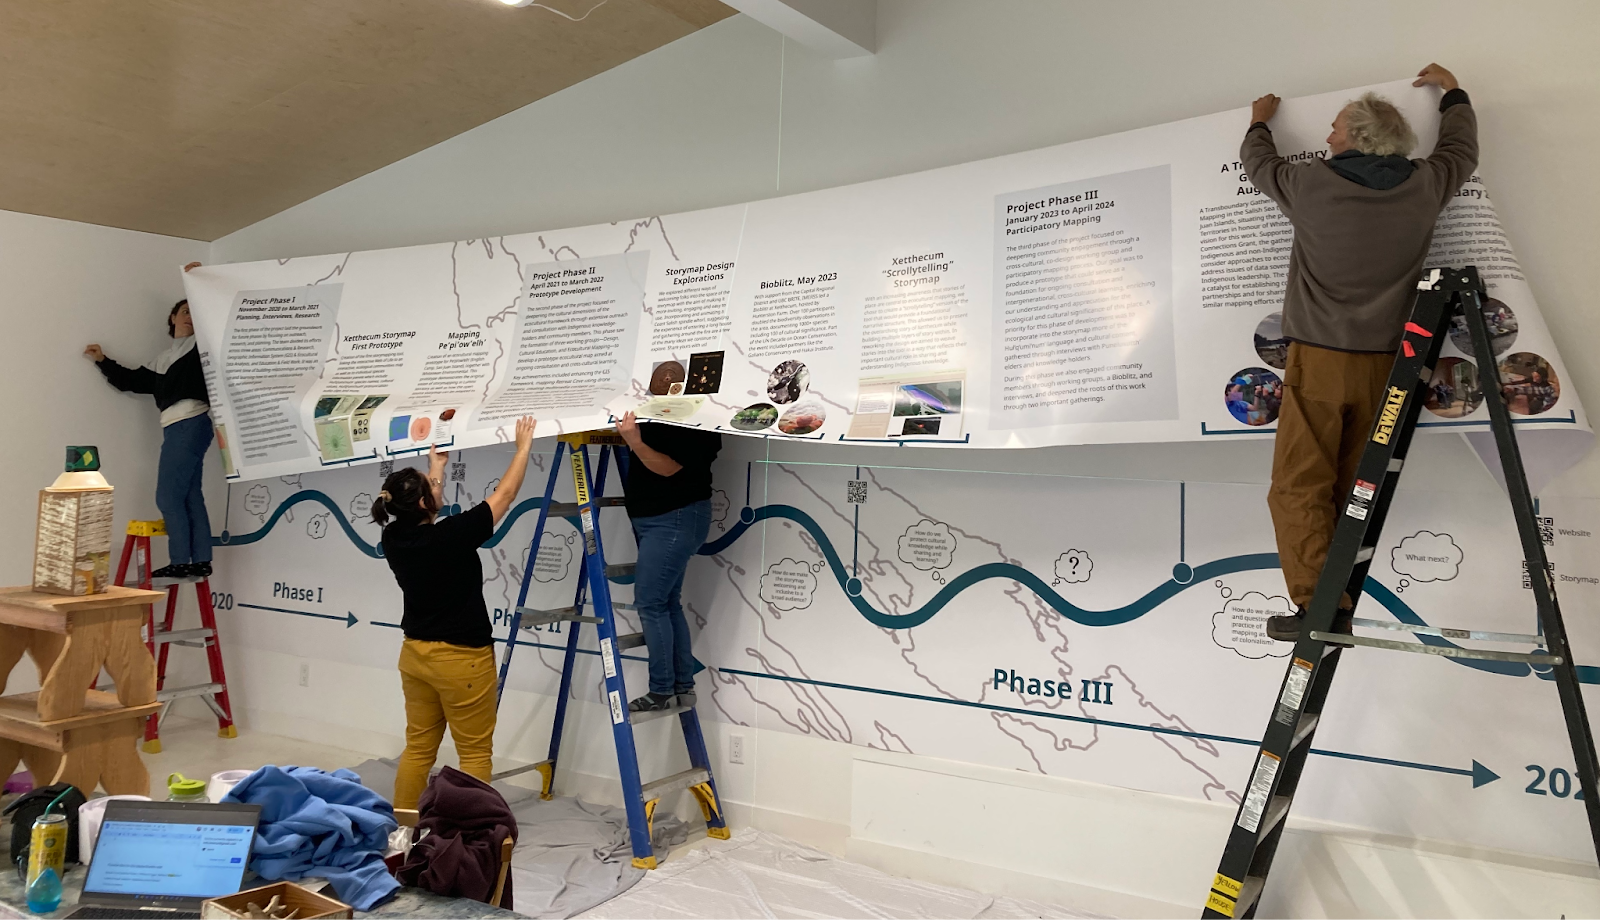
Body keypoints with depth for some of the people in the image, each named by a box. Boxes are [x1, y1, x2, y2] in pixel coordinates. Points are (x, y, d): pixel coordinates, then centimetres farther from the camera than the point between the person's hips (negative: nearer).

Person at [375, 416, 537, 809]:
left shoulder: (394, 538, -5)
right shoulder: (452, 536, -23)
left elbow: (427, 515, 17)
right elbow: (504, 495, -12)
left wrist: (435, 465, 31)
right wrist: (524, 446, 1)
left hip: (414, 655, 7)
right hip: (461, 660, -7)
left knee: (418, 748, 17)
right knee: (476, 754, 5)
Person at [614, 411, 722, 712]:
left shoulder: (700, 426, -14)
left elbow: (668, 467, -22)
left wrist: (635, 442, -35)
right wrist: (625, 431, 1)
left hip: (676, 518, -9)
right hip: (653, 517, 9)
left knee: (649, 602, -9)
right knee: (667, 603, 11)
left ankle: (662, 692, 0)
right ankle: (683, 686, 18)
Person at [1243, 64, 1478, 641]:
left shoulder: (1311, 186, -5)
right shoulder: (1423, 187, 5)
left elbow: (1259, 164, 16)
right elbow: (1461, 146, 29)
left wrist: (1259, 122, 38)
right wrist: (1451, 90, 46)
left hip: (1318, 360, -4)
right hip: (1382, 363, 5)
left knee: (1299, 485, -2)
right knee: (1352, 488, 9)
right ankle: (1339, 609, 11)